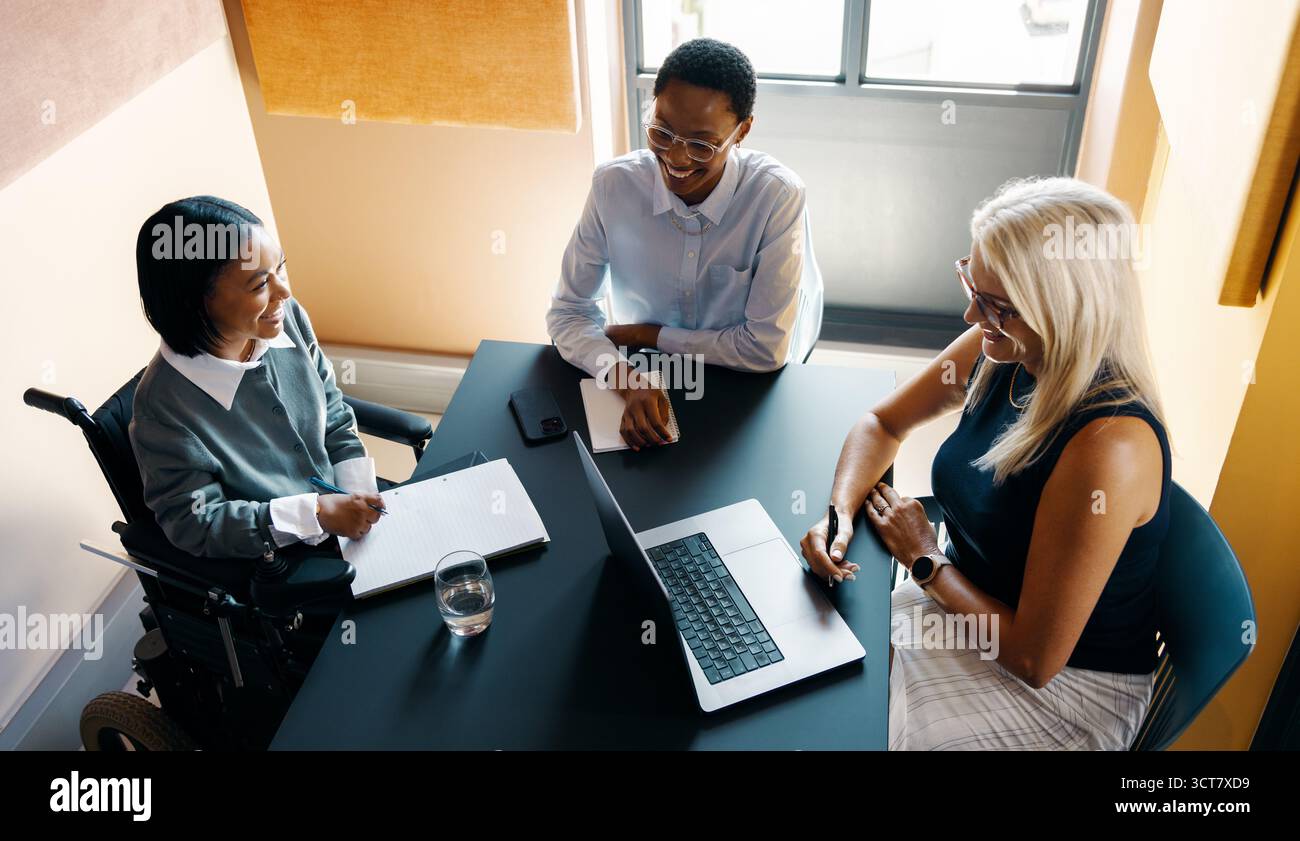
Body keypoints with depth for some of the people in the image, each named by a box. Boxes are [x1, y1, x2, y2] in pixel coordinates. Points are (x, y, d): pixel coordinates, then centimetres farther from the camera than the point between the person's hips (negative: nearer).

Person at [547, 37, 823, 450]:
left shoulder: (777, 196, -20)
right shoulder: (613, 184, -11)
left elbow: (765, 349, -17)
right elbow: (569, 312, -5)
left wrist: (647, 334, -10)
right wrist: (627, 381, -24)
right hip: (650, 383, 2)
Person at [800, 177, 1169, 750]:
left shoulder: (1110, 446, -33)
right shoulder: (998, 350, -10)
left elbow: (1035, 659, -27)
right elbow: (882, 423, 8)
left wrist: (925, 561, -13)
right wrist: (841, 511, -12)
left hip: (1069, 684, -6)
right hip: (974, 612, 7)